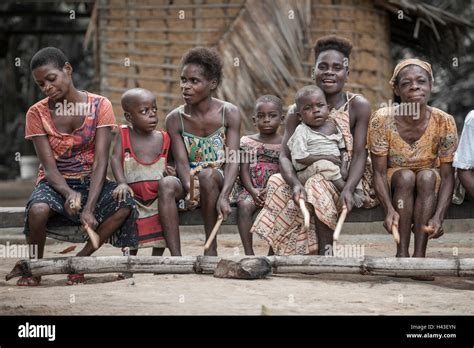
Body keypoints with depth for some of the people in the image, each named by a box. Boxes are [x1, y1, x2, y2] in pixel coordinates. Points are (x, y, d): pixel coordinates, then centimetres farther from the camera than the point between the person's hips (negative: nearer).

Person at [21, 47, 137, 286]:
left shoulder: (99, 106, -6)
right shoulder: (37, 114, -3)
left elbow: (100, 162, -14)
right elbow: (49, 167, -10)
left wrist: (89, 208, -27)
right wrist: (69, 193, -32)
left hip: (90, 181, 1)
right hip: (55, 184, 0)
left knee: (125, 205, -32)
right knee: (38, 209, -37)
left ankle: (80, 260, -14)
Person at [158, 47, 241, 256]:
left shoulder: (229, 113, -7)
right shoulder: (175, 119, -3)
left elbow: (233, 160, -15)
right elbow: (181, 161, -11)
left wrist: (224, 196, -32)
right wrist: (189, 189, -33)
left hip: (219, 181, -1)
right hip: (189, 181, 2)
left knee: (207, 175, -35)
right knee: (166, 185, -31)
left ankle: (211, 248, -23)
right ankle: (175, 257, -36)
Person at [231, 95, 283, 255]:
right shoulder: (247, 141, 9)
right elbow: (244, 171, 2)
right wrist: (252, 191, -16)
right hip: (250, 188, 0)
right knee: (244, 206, -31)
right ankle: (248, 252, -32)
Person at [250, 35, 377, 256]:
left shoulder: (358, 106, -7)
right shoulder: (298, 111, 1)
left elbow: (360, 154, -13)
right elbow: (285, 155, -8)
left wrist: (348, 189, -32)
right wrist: (295, 183, -31)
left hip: (347, 179, -4)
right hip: (309, 178, 4)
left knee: (317, 187, -33)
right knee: (278, 182, -22)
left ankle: (325, 253, -27)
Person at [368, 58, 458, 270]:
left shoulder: (444, 122, -17)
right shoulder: (382, 120, -18)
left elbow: (447, 176, -17)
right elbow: (379, 173, -18)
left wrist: (439, 216, -33)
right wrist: (389, 209, -36)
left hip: (429, 189, 1)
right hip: (394, 188, 0)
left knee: (427, 176, -31)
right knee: (405, 176, -32)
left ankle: (419, 255, -32)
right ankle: (402, 253, -30)